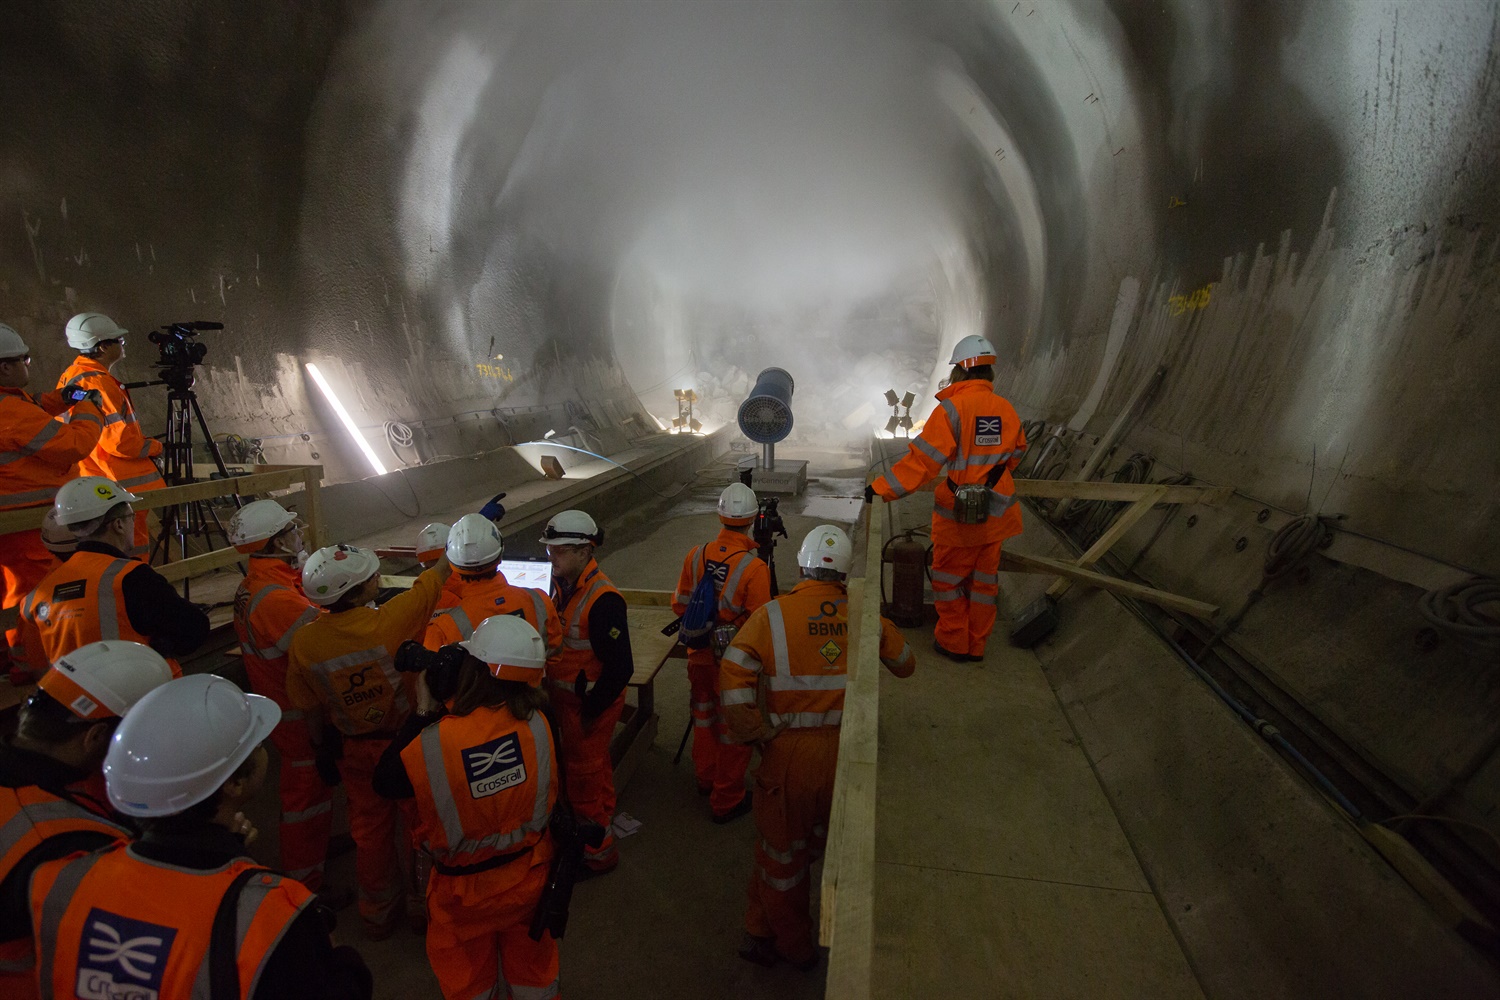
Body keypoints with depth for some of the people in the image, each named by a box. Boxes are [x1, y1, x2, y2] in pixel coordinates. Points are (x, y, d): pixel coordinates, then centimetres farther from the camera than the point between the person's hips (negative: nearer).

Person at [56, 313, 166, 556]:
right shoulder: (96, 382, -18)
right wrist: (155, 446, -5)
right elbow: (120, 440, -23)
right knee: (132, 553, -3)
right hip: (121, 490, -10)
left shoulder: (71, 376, 14)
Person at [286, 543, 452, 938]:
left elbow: (311, 711, -3)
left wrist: (323, 751, 14)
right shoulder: (390, 621, -31)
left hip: (353, 749, 4)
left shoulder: (303, 642, -17)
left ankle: (378, 913, 42)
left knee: (369, 825, 23)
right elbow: (441, 574, -18)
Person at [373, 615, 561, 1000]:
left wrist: (423, 712, -9)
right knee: (530, 957, 30)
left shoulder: (435, 742, -33)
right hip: (530, 875, 2)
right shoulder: (538, 723, -27)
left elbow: (386, 781, -12)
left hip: (466, 887, -2)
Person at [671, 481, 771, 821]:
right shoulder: (755, 567, -24)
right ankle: (726, 800, 29)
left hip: (700, 655, 5)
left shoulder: (696, 555, -9)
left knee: (704, 715, 25)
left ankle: (705, 778, 47)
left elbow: (680, 605, 2)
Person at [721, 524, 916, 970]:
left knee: (782, 850, 19)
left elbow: (733, 673, -20)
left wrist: (757, 731, -10)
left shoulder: (772, 614, -13)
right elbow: (905, 664, 12)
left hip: (789, 753, -2)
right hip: (846, 753, 3)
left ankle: (765, 936, 43)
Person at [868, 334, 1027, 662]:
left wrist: (881, 489, -16)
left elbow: (923, 459, -21)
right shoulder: (1007, 410, 1)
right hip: (996, 512, 6)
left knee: (949, 577, 13)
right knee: (984, 578, 17)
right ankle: (977, 645, 30)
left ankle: (954, 642, 24)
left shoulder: (952, 409, -17)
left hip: (958, 515, -5)